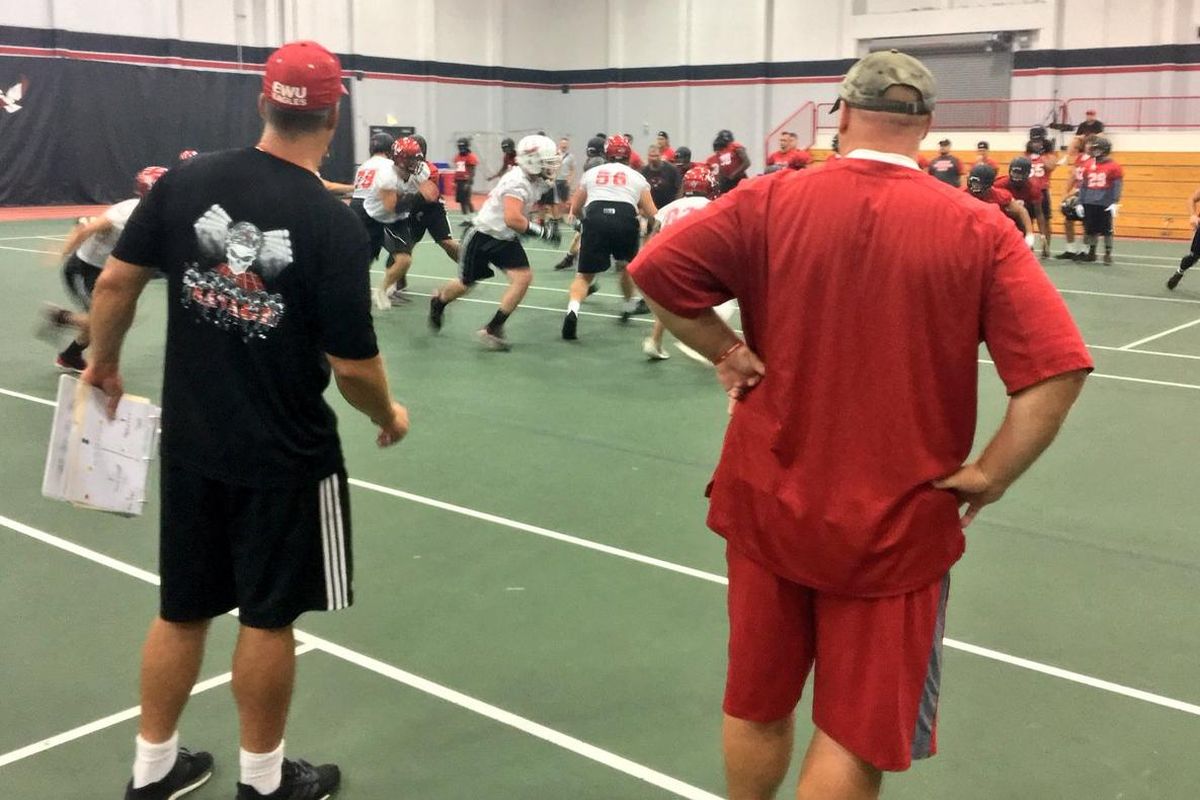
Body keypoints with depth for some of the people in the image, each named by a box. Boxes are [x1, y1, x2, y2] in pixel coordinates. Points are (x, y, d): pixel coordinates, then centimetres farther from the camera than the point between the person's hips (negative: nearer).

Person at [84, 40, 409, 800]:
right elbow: (353, 366, -16)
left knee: (183, 610, 19)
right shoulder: (335, 223, -18)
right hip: (287, 456, -4)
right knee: (269, 618, 12)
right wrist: (389, 417, 4)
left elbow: (116, 281, 1)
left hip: (192, 443, 5)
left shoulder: (187, 180, -5)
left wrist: (104, 363, 18)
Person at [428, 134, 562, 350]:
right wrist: (542, 232, -32)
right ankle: (438, 302, 46)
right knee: (466, 283, 11)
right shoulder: (517, 182, -30)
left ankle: (493, 329, -4)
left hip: (505, 239, 7)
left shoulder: (538, 181, -3)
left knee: (523, 277, -12)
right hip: (482, 237, -7)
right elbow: (512, 219, -40)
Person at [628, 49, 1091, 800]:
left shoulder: (772, 201, -6)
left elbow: (657, 269, -10)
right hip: (895, 523, -1)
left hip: (769, 503, 2)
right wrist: (987, 476, -6)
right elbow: (1057, 370, -15)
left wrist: (730, 353, -3)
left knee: (757, 704, 20)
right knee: (858, 735, 12)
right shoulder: (978, 229, -9)